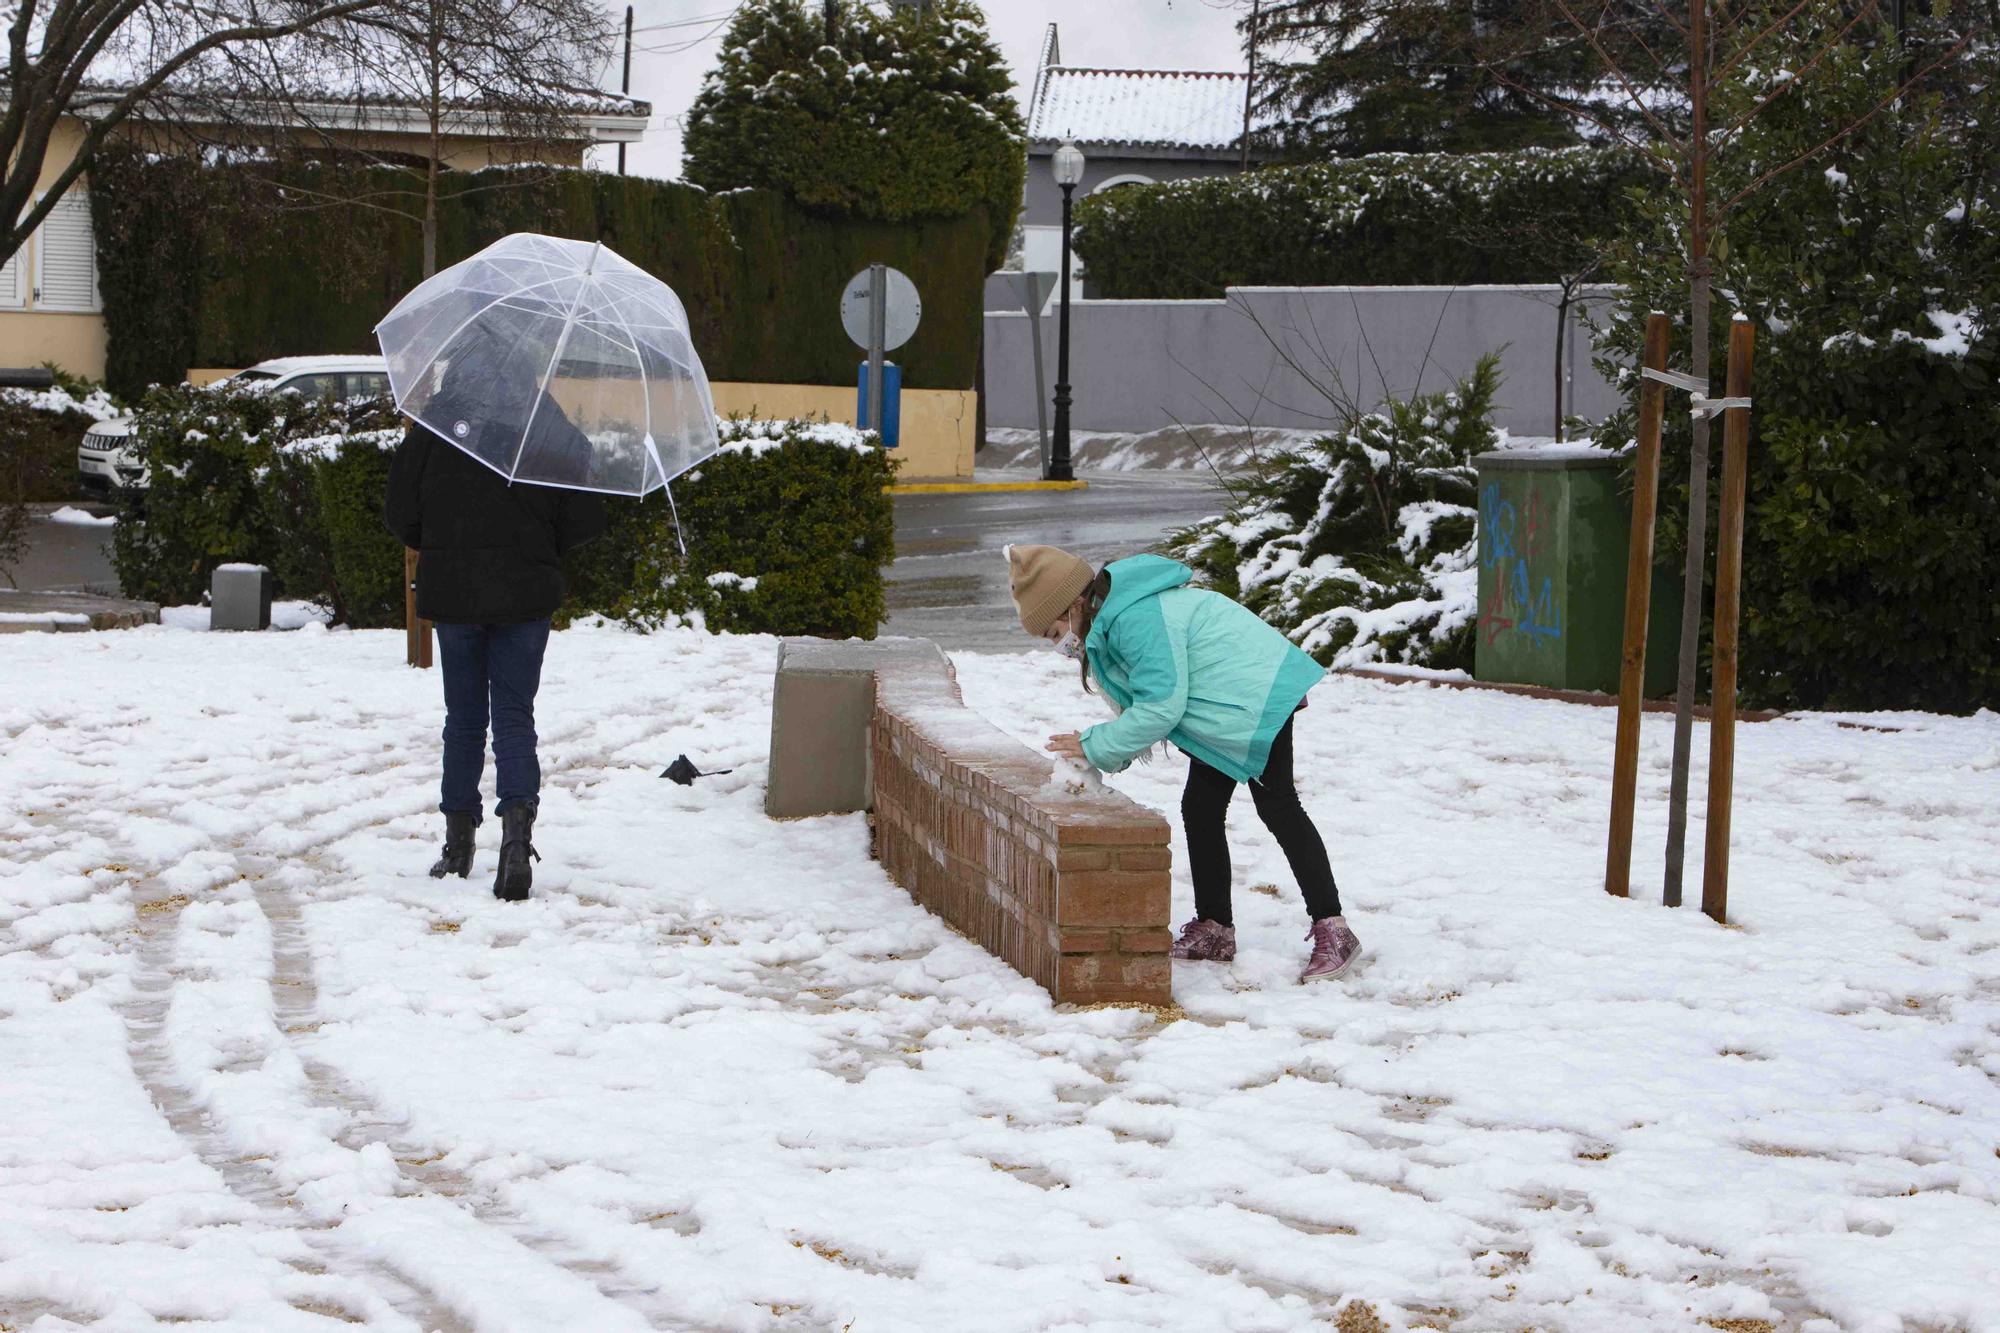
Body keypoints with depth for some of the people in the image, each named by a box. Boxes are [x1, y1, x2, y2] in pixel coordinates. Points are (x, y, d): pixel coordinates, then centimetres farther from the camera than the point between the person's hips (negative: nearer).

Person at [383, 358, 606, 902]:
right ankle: (517, 827, -19)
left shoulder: (434, 421, -4)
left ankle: (458, 843, 17)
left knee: (464, 715, 13)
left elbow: (400, 515, -1)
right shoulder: (547, 426, -5)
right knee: (514, 715, 3)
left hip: (451, 592, 1)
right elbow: (585, 519, -3)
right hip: (525, 592, -1)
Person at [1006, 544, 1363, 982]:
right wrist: (1104, 753, -1)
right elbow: (1147, 702, 13)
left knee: (1277, 807, -12)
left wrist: (1096, 746, -18)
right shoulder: (1114, 617, 8)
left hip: (1257, 697, -11)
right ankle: (1214, 929, 18)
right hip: (1226, 714, 11)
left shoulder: (1138, 620, -26)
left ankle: (1331, 929, -11)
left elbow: (1161, 705, -26)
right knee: (1200, 810, 11)